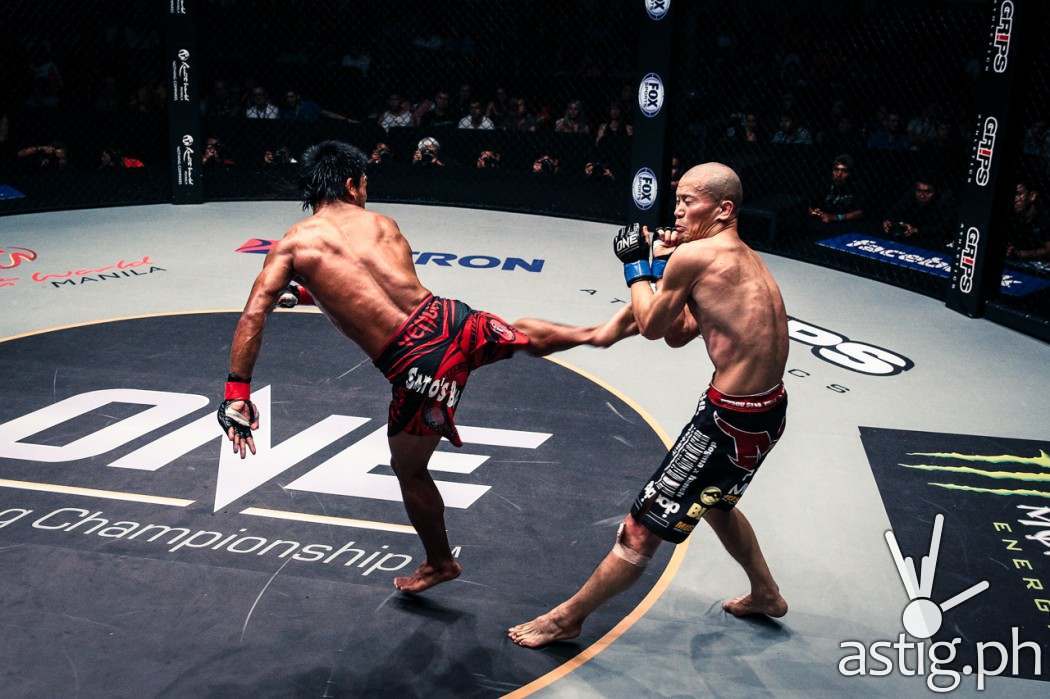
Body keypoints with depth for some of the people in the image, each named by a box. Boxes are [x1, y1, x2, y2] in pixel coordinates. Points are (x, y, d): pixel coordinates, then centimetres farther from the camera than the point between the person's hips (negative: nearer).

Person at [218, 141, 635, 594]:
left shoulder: (293, 242, 5)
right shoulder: (381, 223, 16)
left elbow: (253, 315, -5)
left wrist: (237, 395, -3)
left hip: (416, 365, -2)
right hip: (447, 318, 2)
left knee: (409, 471, 22)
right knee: (524, 335, 36)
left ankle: (439, 563, 39)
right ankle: (601, 332, 48)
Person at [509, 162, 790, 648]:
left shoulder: (694, 255, -16)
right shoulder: (747, 260, 12)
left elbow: (652, 327, -2)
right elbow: (679, 334, 15)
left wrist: (637, 265, 9)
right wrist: (664, 270, 8)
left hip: (730, 420, -10)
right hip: (768, 410, 10)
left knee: (642, 531, 2)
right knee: (714, 501, 36)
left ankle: (566, 619, 16)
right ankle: (765, 594, 53)